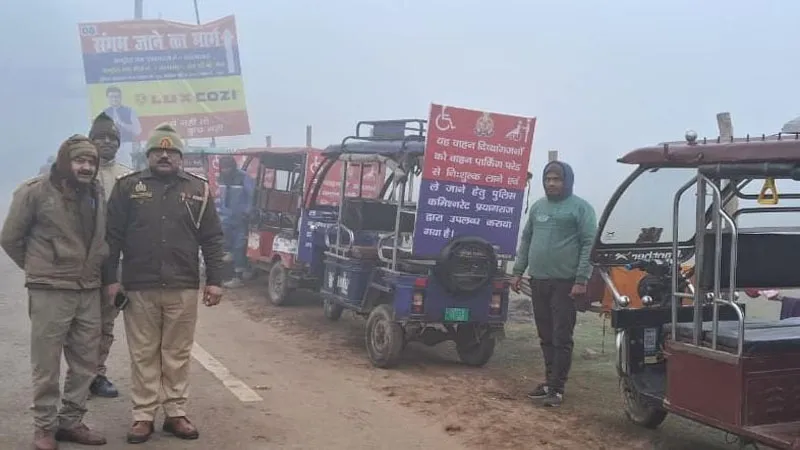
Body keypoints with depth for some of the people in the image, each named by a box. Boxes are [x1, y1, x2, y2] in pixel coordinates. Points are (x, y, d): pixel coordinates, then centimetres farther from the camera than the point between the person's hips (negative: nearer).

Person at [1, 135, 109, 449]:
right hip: (50, 292, -5)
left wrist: (94, 270, 10)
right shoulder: (35, 191, -8)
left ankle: (71, 421, 25)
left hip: (89, 291, 5)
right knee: (47, 366, 2)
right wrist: (38, 269, 5)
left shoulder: (97, 194, 8)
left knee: (85, 364, 11)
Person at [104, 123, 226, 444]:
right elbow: (113, 236, 2)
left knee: (178, 355, 8)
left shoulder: (198, 189, 6)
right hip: (138, 287, -1)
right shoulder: (128, 187, 4)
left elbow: (212, 239, 5)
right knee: (143, 355, 6)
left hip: (183, 288, 1)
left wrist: (214, 280, 0)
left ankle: (176, 414, 18)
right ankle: (143, 416, 15)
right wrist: (111, 278, -3)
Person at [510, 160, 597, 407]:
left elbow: (590, 245, -9)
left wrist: (581, 280, -16)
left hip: (565, 283, -6)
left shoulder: (580, 207, -4)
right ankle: (550, 381, 21)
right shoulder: (537, 207, 15)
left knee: (561, 338, -3)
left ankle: (557, 388, 0)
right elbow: (526, 240, 19)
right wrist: (518, 271, 12)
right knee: (546, 337, 12)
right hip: (538, 281, 6)